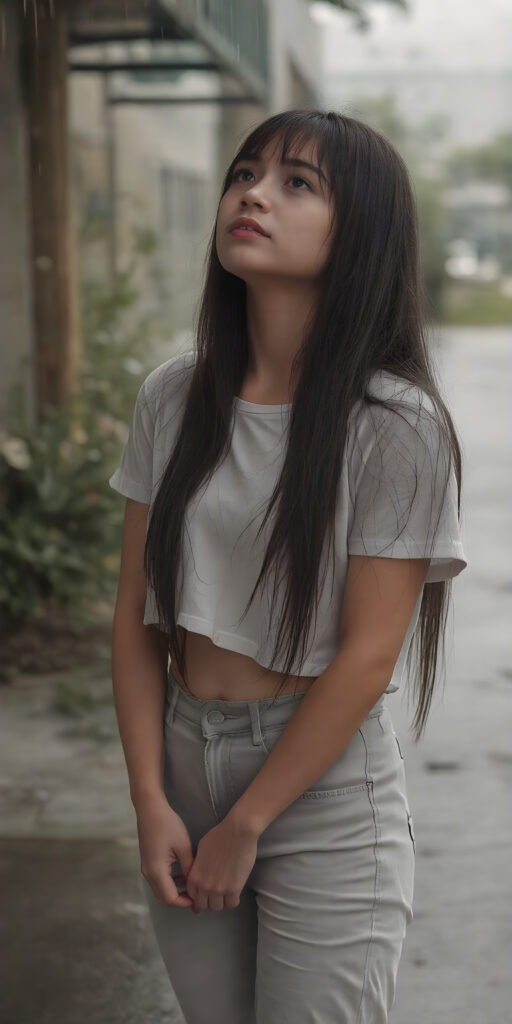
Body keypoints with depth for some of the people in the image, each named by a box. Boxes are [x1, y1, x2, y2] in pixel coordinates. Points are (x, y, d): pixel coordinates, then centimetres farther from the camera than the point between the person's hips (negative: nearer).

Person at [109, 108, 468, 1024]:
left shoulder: (394, 425, -14)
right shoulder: (174, 397, 0)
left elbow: (366, 656, -14)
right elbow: (137, 614, 2)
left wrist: (245, 826, -11)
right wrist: (152, 802, -4)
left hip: (323, 782, -4)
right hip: (182, 762, 5)